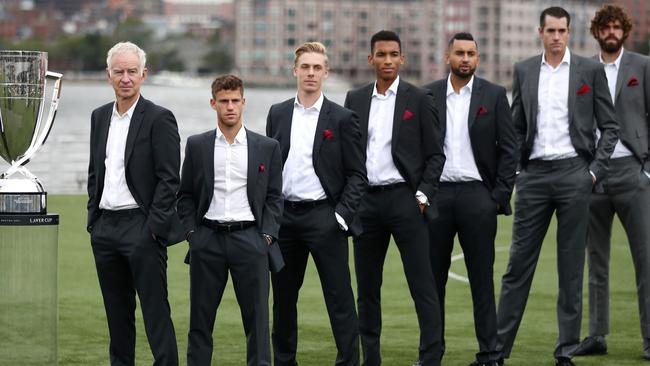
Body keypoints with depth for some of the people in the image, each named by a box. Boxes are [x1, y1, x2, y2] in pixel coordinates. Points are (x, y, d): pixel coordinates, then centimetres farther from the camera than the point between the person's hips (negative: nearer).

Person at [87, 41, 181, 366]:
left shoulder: (159, 119, -7)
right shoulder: (99, 117, 13)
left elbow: (169, 179, -11)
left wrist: (154, 227, -15)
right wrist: (93, 219, 11)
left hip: (141, 227, -6)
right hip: (105, 227, 7)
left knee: (155, 311, -6)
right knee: (117, 312, 12)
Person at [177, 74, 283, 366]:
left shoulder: (267, 147, 6)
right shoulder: (197, 145, 8)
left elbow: (274, 197, 7)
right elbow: (186, 196, 10)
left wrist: (267, 235, -4)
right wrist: (191, 233, -1)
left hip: (249, 238, -1)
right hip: (207, 240, 1)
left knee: (257, 317, -2)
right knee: (201, 318, 3)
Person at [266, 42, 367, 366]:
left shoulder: (342, 119, 0)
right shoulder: (278, 114, 10)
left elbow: (357, 173, -1)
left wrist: (343, 215, -11)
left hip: (323, 217, -4)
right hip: (284, 216, 4)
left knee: (339, 297, -4)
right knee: (283, 298, 10)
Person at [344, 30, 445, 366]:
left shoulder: (418, 99, 1)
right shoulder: (355, 99, 11)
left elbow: (435, 154, 1)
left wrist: (423, 194, -9)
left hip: (404, 198, -4)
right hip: (366, 200, 4)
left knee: (422, 284, -6)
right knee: (367, 287, 7)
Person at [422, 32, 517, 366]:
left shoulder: (494, 95, 4)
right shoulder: (427, 96, 7)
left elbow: (508, 149, 3)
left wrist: (500, 196, -4)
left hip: (477, 195, -2)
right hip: (436, 194, 2)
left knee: (482, 277, 0)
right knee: (432, 278, 5)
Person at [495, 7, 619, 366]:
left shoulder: (590, 70, 2)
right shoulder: (523, 71, 9)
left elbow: (609, 127, 4)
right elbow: (516, 127, 14)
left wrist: (595, 170, -5)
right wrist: (513, 170, 4)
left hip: (573, 174, -2)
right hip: (534, 174, 2)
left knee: (571, 265, 2)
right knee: (519, 262, 2)